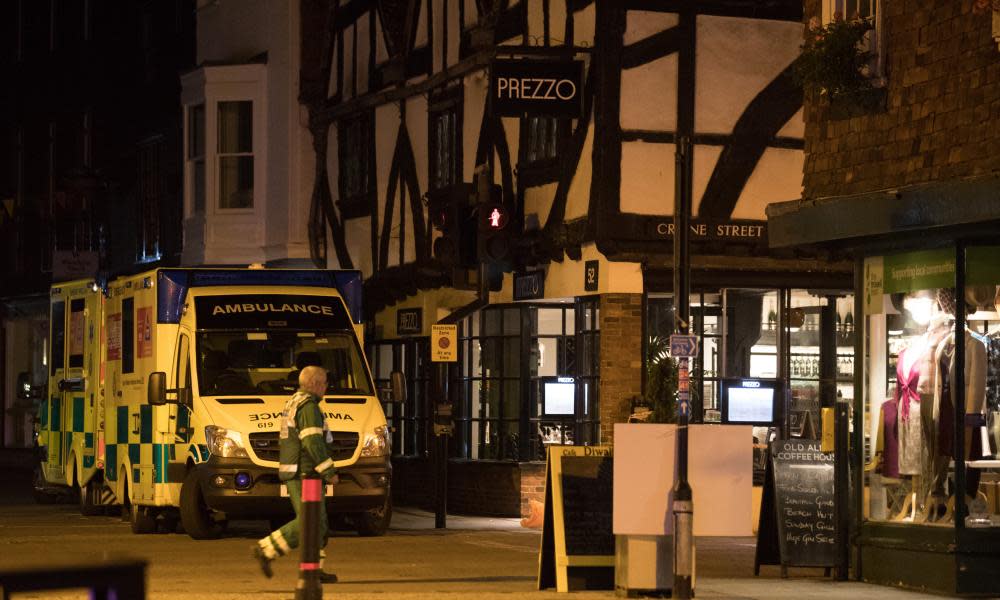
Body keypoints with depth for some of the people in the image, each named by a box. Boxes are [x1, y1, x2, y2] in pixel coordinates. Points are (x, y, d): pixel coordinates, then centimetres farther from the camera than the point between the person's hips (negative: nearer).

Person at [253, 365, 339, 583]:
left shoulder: (293, 403, 19)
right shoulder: (308, 406, -14)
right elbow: (313, 442, -22)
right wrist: (329, 470, -17)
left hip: (293, 472, 11)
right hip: (303, 473, -11)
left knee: (316, 522, 10)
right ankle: (266, 550, -11)